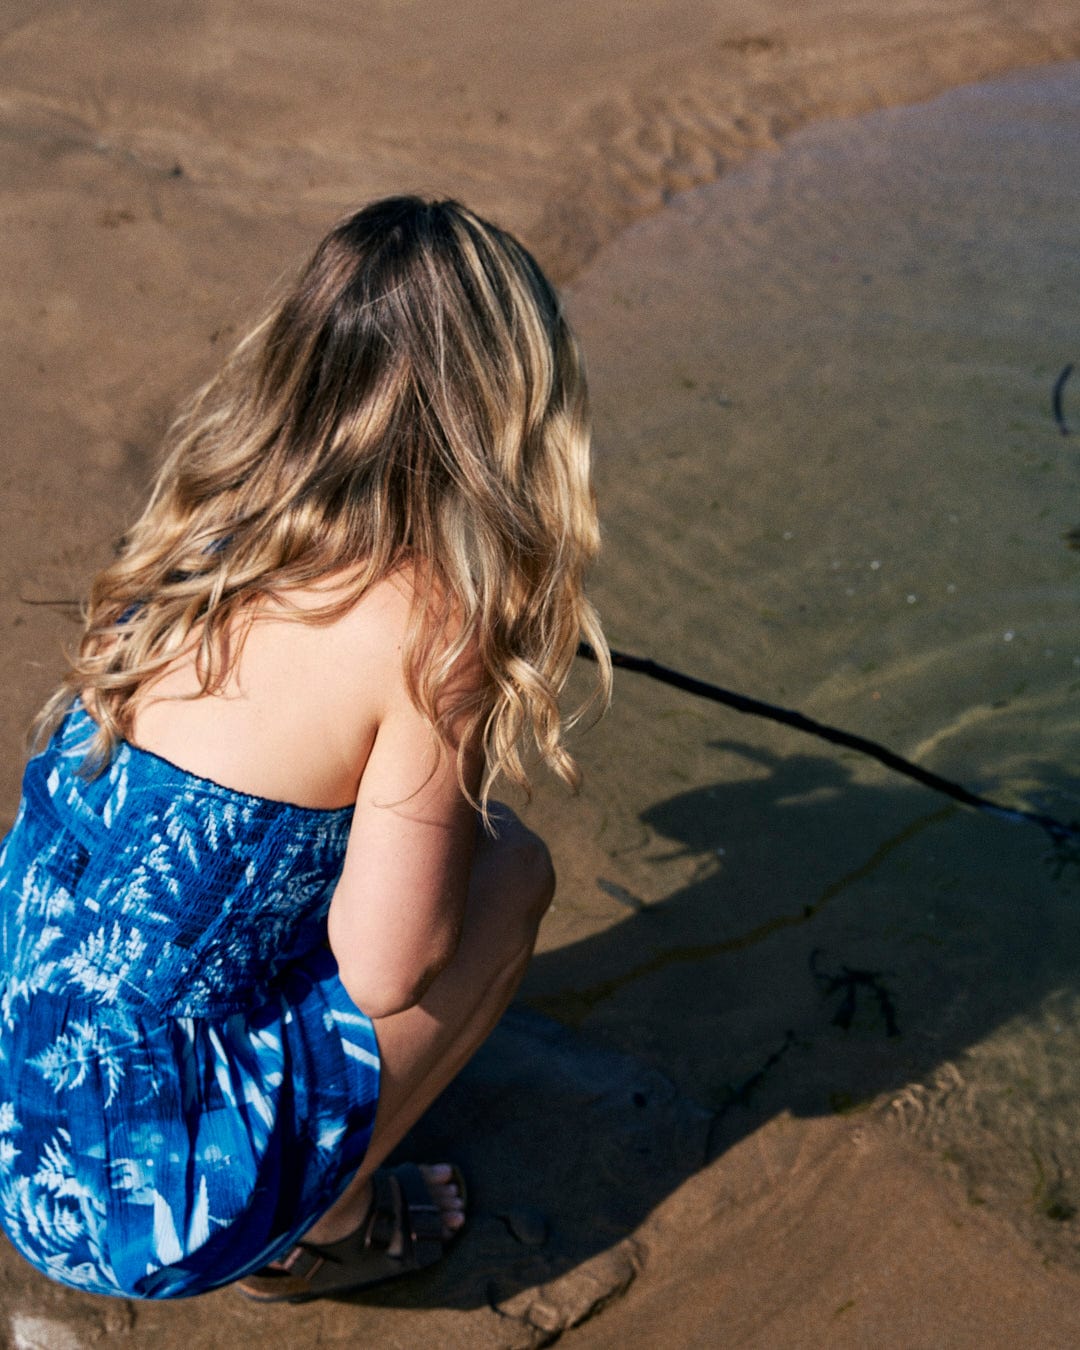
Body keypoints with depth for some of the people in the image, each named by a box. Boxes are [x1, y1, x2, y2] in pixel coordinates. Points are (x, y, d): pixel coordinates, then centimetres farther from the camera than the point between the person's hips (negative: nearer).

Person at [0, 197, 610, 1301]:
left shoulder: (199, 527, 0)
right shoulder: (428, 623, -19)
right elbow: (386, 970, -17)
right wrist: (463, 805, 2)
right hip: (141, 1204, -6)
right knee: (510, 872, 5)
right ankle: (315, 1234, 13)